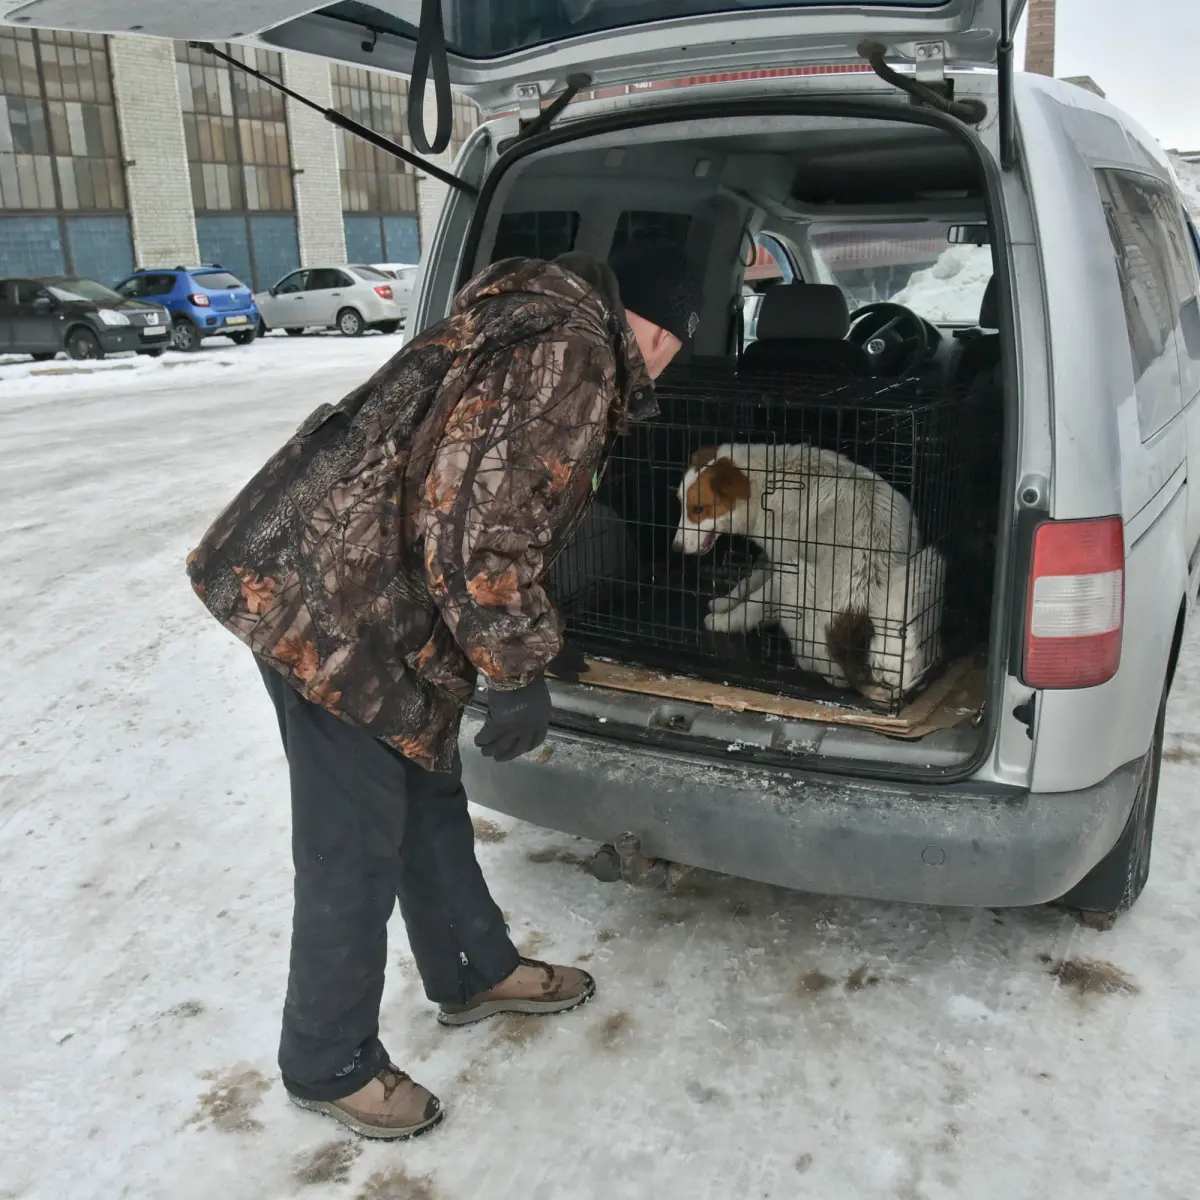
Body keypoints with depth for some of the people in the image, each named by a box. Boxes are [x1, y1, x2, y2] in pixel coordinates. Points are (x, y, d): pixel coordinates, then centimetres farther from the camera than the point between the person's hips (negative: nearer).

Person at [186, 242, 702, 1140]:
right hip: (334, 605, -11)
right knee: (355, 849, 4)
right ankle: (329, 1066, 25)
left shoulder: (537, 322, 15)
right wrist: (523, 674, -14)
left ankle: (474, 973, 41)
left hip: (327, 576, 11)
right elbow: (481, 534, -24)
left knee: (429, 796, 22)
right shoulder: (573, 361, -17)